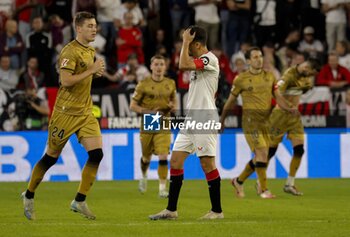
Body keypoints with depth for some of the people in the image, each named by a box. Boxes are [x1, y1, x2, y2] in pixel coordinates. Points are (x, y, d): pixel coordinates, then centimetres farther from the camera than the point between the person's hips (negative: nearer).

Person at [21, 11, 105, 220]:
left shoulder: (90, 52, 11)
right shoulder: (70, 51, -16)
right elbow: (66, 80, -25)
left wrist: (96, 72, 5)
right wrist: (91, 70, -23)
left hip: (85, 113, 7)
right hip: (66, 112, -7)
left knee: (96, 154, -8)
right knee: (51, 157, 4)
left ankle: (80, 201, 0)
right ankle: (29, 196, 23)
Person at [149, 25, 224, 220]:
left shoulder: (210, 59, -12)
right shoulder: (198, 62, 18)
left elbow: (183, 65, -25)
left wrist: (185, 42, -15)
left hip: (204, 118, -10)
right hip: (191, 118, 10)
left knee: (207, 163, -6)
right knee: (176, 160, 5)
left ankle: (217, 210, 2)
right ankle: (171, 210, 7)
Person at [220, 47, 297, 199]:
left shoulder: (269, 77, 9)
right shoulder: (241, 79, -3)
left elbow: (278, 97, 9)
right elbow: (231, 100, 7)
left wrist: (289, 108, -10)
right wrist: (222, 119, 12)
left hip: (266, 120, 5)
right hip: (251, 120, -5)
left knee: (260, 157, 9)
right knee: (262, 153, -15)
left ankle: (239, 181, 30)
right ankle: (264, 190, -10)